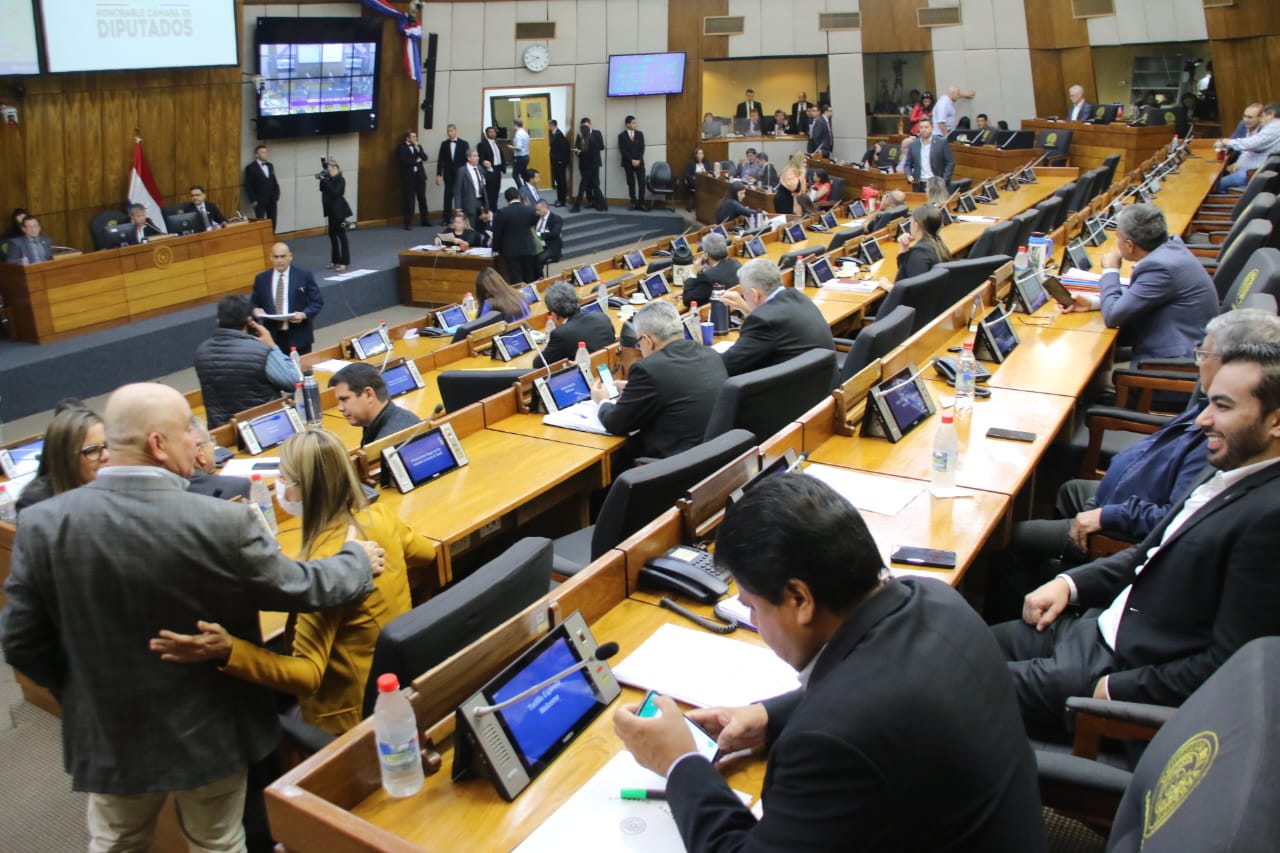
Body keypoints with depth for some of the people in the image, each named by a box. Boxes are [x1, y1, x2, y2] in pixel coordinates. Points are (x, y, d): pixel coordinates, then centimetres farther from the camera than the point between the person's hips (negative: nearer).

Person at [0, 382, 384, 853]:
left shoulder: (43, 522, -17)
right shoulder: (225, 522, -26)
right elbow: (301, 588, -13)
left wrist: (80, 694, 12)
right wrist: (358, 559, 7)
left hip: (109, 735, 3)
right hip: (210, 732, -3)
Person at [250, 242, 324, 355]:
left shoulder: (304, 275, 0)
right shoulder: (261, 279, 8)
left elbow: (317, 302, -1)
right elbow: (254, 304, 15)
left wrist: (304, 314, -18)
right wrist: (256, 310, -8)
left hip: (299, 337, -2)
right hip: (272, 337, 2)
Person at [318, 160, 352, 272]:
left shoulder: (340, 179, -13)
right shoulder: (330, 179, 8)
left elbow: (334, 193, -24)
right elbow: (322, 189, 10)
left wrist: (325, 181, -22)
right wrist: (322, 180, -4)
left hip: (339, 211, -8)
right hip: (332, 211, 8)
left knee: (341, 235, -5)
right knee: (332, 234, 11)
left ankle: (344, 263, -2)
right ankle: (335, 261, 19)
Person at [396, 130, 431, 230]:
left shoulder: (418, 147, 16)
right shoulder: (401, 147, -1)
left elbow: (425, 158, 3)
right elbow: (403, 161, -14)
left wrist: (417, 148, -8)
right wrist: (416, 161, -6)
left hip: (420, 176, 5)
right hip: (408, 177, -5)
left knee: (422, 199, 7)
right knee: (409, 200, -3)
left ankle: (425, 220, 15)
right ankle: (407, 223, 2)